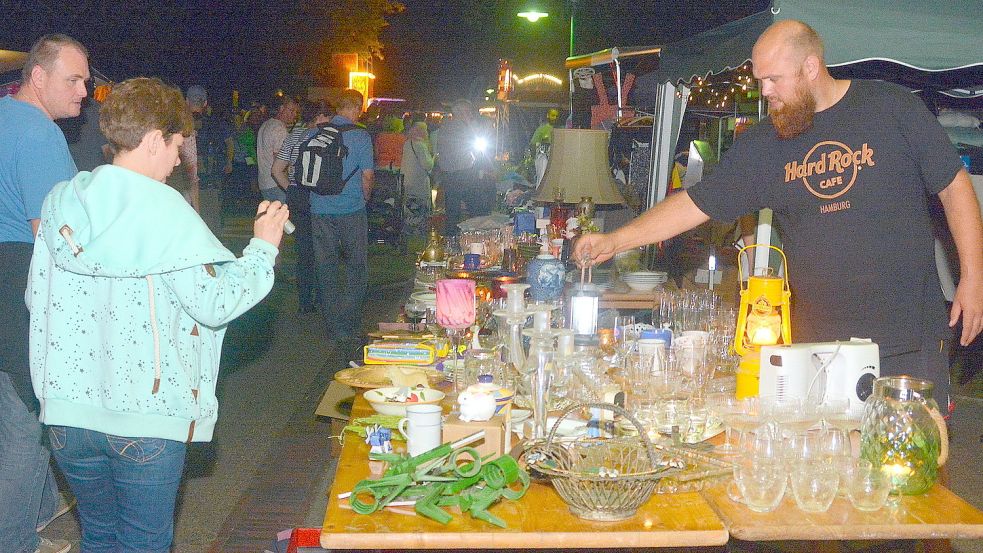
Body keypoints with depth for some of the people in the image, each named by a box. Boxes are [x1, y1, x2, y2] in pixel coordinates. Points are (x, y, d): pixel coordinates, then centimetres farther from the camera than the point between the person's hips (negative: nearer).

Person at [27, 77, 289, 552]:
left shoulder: (61, 200, 2)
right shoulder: (163, 209, -14)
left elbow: (35, 298, 9)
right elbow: (215, 303, -16)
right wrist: (263, 246, -3)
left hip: (68, 409, 5)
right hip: (145, 412, -5)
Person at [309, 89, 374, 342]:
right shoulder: (360, 136, -8)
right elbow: (367, 175, -6)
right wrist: (365, 197, 12)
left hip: (320, 209, 4)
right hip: (351, 209, -3)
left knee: (326, 267, 9)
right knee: (357, 267, 7)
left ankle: (334, 327, 12)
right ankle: (351, 326, 4)